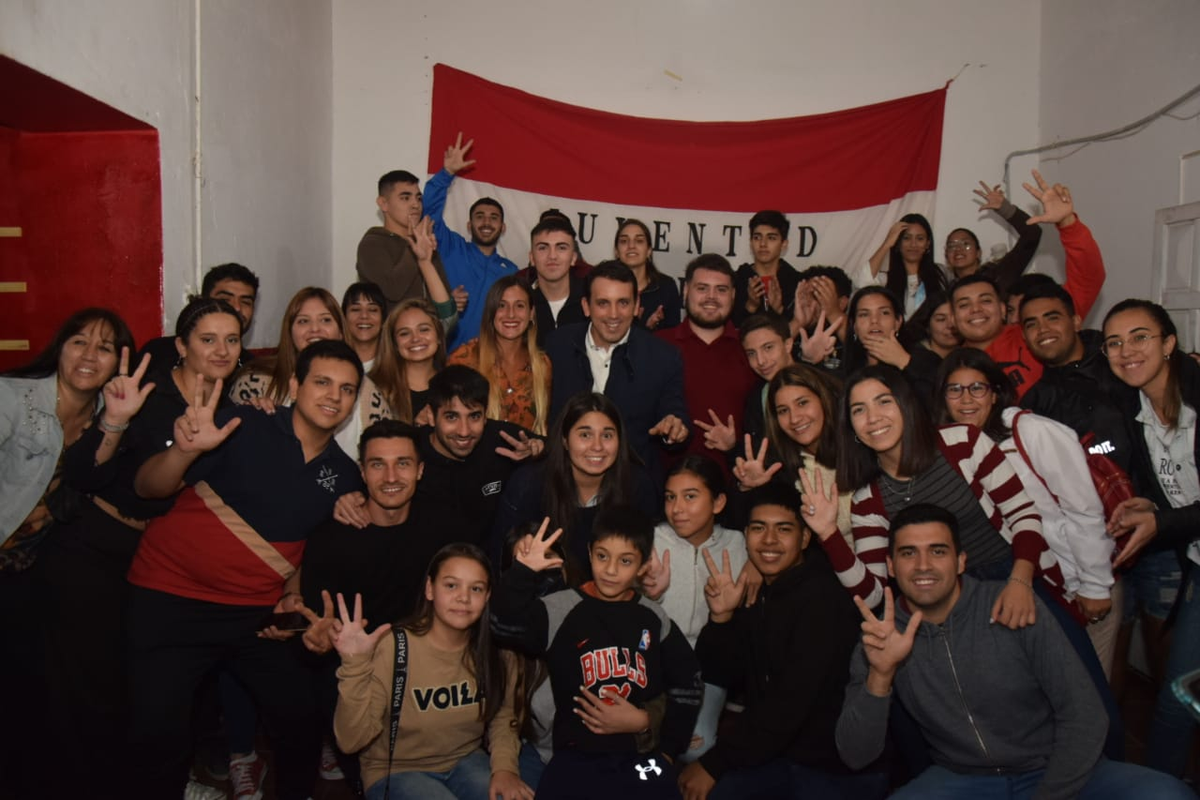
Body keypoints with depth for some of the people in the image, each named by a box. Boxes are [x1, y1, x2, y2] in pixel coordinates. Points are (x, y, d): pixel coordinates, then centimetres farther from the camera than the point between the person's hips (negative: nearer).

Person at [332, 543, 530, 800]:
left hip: (466, 761, 3)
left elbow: (501, 716, 6)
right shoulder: (392, 646, -21)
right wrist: (355, 665, -35)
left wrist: (504, 766, -12)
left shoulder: (495, 649, -9)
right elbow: (352, 741, -24)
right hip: (397, 771, -3)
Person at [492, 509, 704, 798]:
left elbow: (687, 683, 16)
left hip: (642, 755, 2)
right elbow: (507, 626, -19)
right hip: (577, 756, -2)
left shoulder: (654, 618, 6)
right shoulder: (562, 609, -4)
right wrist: (524, 571, -30)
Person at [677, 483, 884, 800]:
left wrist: (713, 764, -18)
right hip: (771, 755, 5)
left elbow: (790, 704, -22)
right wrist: (720, 617, -14)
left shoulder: (823, 598, -18)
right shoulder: (751, 593, 4)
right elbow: (721, 675, 4)